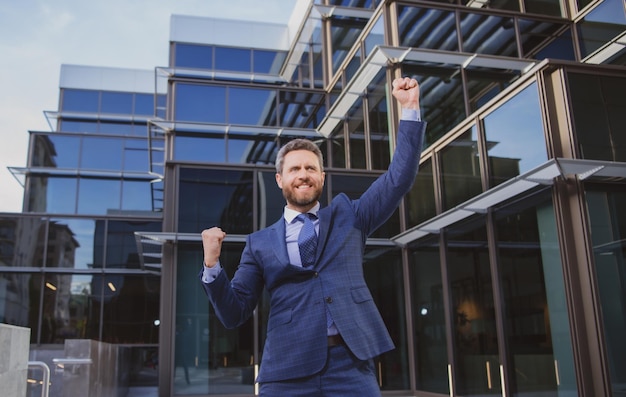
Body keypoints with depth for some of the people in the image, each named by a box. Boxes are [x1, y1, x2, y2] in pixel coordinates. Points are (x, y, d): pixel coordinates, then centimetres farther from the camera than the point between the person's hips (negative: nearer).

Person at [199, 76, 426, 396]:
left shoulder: (347, 216, 14)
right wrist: (212, 265, -7)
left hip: (350, 363, 0)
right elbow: (234, 314, 10)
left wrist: (410, 109, 0)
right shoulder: (260, 243, 11)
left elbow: (399, 177, 7)